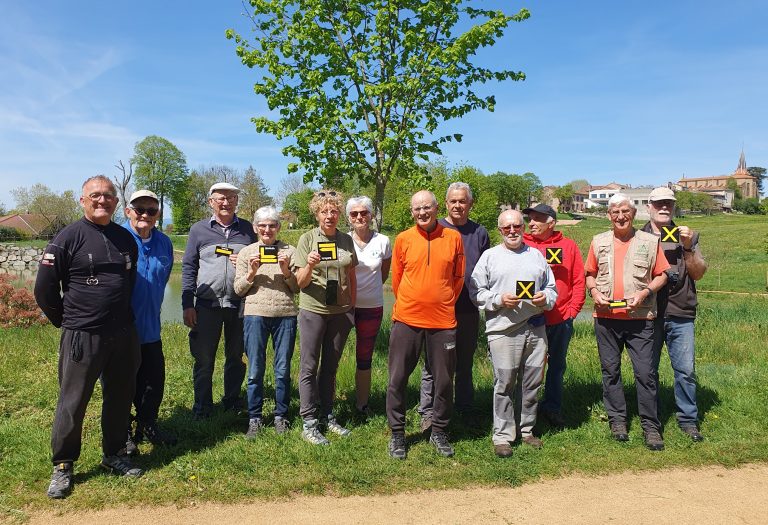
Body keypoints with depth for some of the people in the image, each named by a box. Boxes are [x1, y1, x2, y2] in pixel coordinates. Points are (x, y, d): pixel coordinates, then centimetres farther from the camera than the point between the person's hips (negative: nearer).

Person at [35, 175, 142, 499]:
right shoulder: (69, 237, -6)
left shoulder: (126, 239, 8)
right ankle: (63, 466, 21)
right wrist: (66, 321, 4)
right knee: (72, 404, 4)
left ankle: (113, 455, 30)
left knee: (120, 399, 13)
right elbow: (44, 289, -4)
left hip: (123, 336, 5)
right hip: (82, 338, -4)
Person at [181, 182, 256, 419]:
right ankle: (202, 406, 18)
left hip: (240, 304, 1)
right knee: (204, 359, 4)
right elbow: (189, 267, 5)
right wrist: (187, 304, -2)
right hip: (207, 304, -1)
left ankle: (232, 400, 27)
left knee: (236, 357, 12)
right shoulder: (198, 229, 6)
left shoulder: (248, 229, 8)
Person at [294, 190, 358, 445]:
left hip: (341, 311, 4)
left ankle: (327, 416, 25)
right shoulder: (307, 239, -5)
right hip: (313, 310, -4)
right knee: (309, 367, 2)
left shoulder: (346, 240, 5)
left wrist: (352, 306, 11)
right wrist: (309, 266, -26)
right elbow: (300, 282, -7)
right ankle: (309, 423, 10)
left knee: (330, 367, 13)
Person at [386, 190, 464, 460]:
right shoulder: (403, 239, 0)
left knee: (444, 380, 10)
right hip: (406, 319, 0)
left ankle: (439, 431, 29)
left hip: (442, 321, 0)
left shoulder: (453, 238, 0)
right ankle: (397, 433, 22)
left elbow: (458, 277, 9)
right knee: (397, 379, 5)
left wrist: (444, 304, 10)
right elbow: (396, 278, 9)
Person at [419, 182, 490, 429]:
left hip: (469, 310, 3)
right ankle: (428, 412, 16)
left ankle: (465, 407, 31)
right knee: (433, 363, 5)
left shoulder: (479, 232, 6)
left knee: (465, 362, 16)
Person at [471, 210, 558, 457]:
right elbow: (476, 292, 1)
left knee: (532, 383, 10)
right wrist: (499, 299, -13)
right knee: (504, 384, -2)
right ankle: (502, 436, 9)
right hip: (503, 330, -4)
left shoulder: (536, 255, 17)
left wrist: (545, 298, -3)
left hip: (536, 329, 4)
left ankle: (526, 430, 26)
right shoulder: (490, 256, 6)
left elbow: (552, 287, 18)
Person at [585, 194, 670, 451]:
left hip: (640, 317, -2)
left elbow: (661, 275, 5)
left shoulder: (650, 241, 2)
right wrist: (594, 292, -4)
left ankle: (651, 426, 10)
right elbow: (590, 274, 15)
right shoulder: (598, 241, 7)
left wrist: (645, 293, -12)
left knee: (646, 372, -2)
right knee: (610, 370, 9)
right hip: (606, 317, 2)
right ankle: (617, 420, 23)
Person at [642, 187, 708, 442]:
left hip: (681, 315, 1)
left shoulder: (687, 236, 10)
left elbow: (698, 273, 3)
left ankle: (688, 420, 17)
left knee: (686, 370, 1)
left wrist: (688, 247, -11)